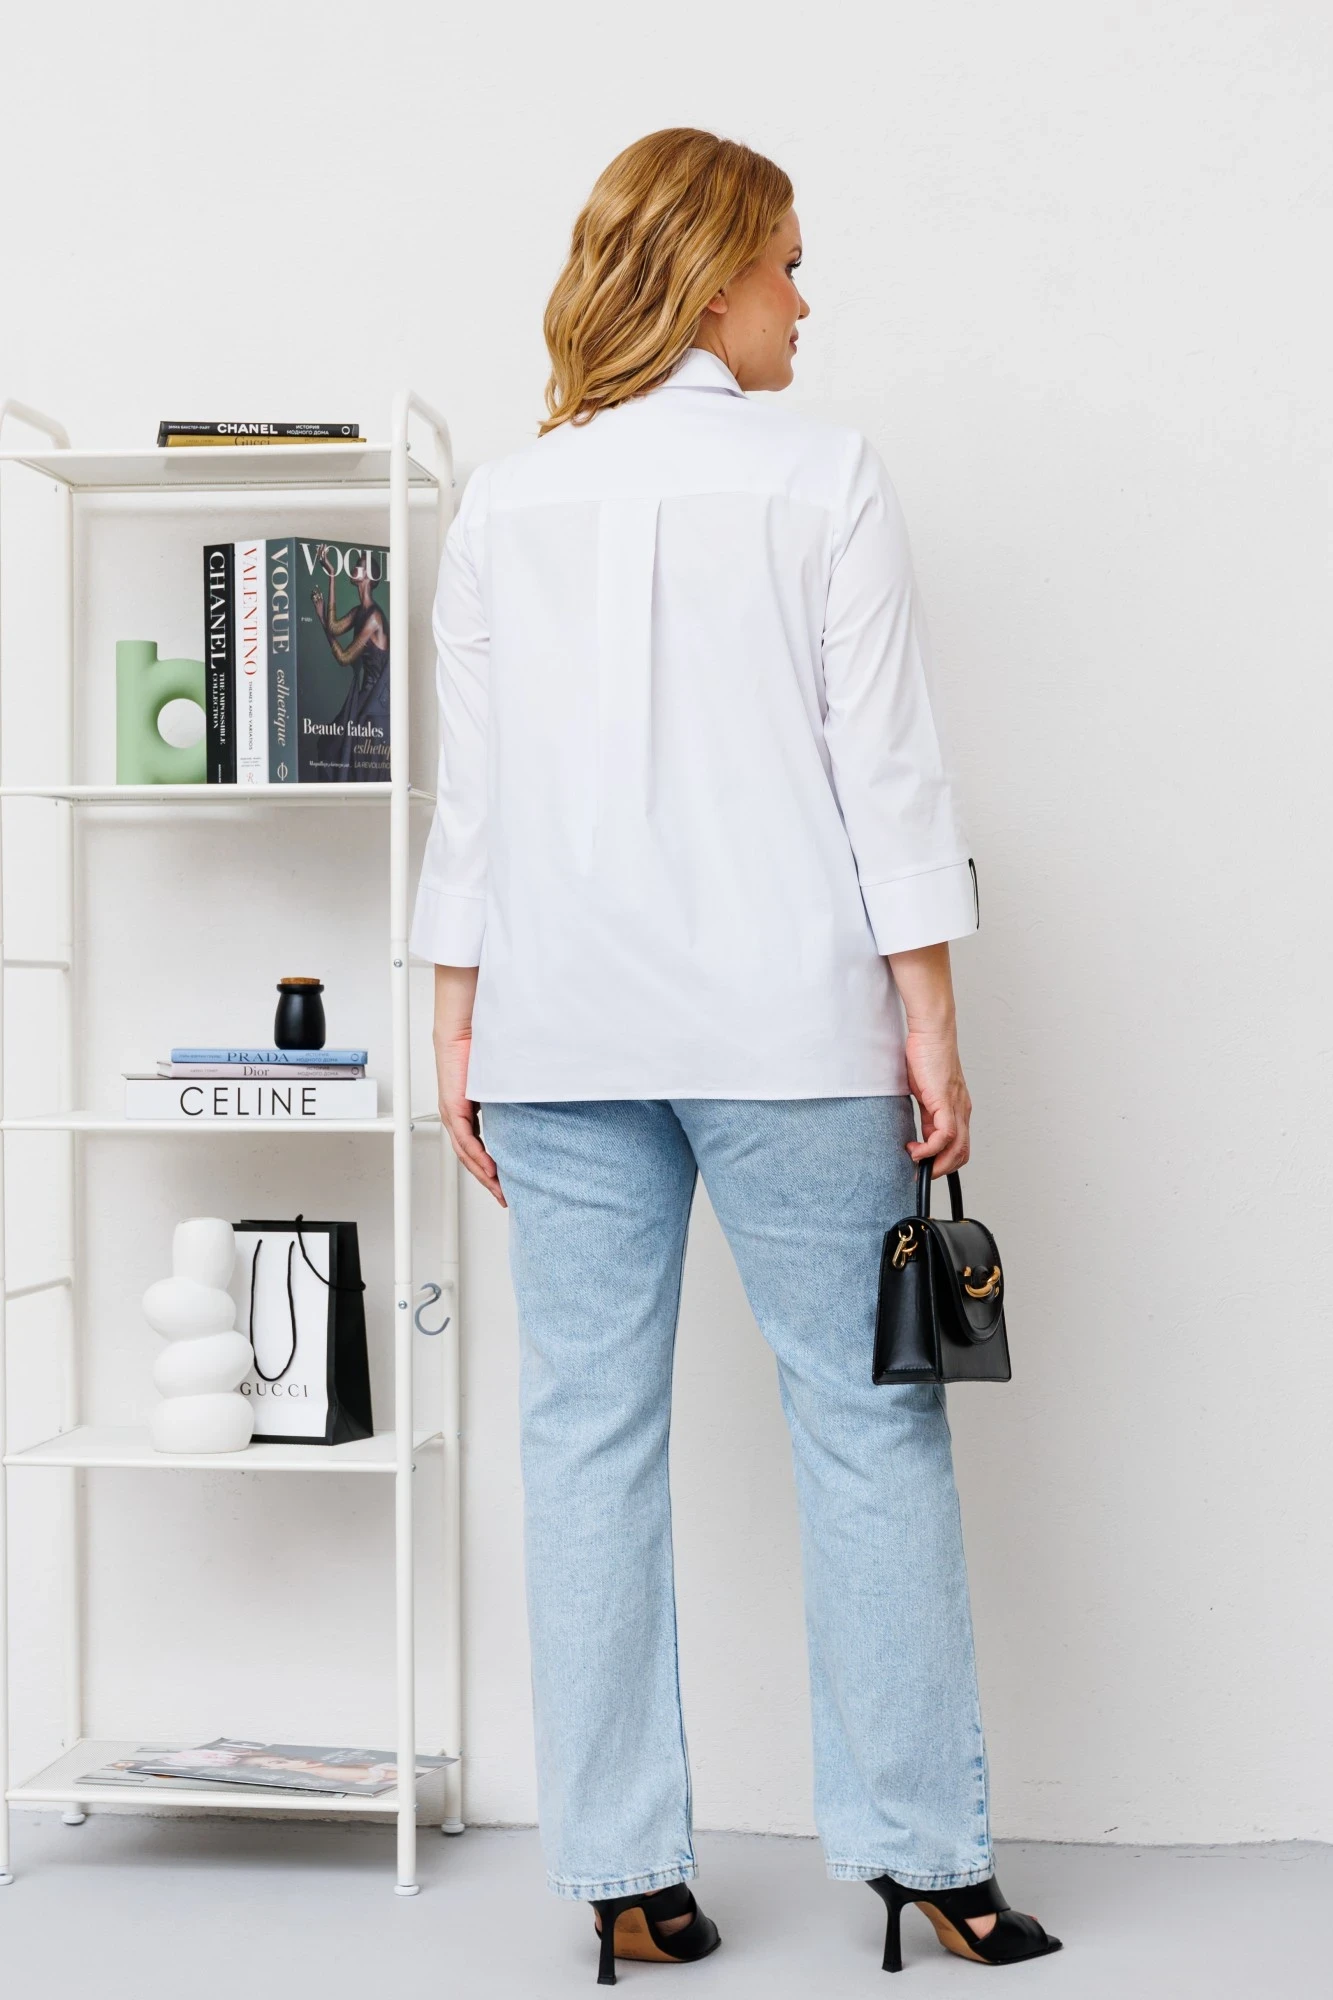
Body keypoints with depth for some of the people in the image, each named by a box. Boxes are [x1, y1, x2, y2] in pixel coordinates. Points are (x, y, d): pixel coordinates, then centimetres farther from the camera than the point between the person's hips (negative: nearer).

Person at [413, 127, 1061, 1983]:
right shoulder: (821, 475, -1)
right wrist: (929, 1019, -1)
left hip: (563, 1028, 3)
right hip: (783, 1020, -3)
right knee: (868, 1422, 5)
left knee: (590, 1433, 6)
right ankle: (921, 1842, 12)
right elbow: (885, 763, -4)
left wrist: (461, 1025, 12)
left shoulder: (502, 505, 9)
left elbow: (473, 793, 8)